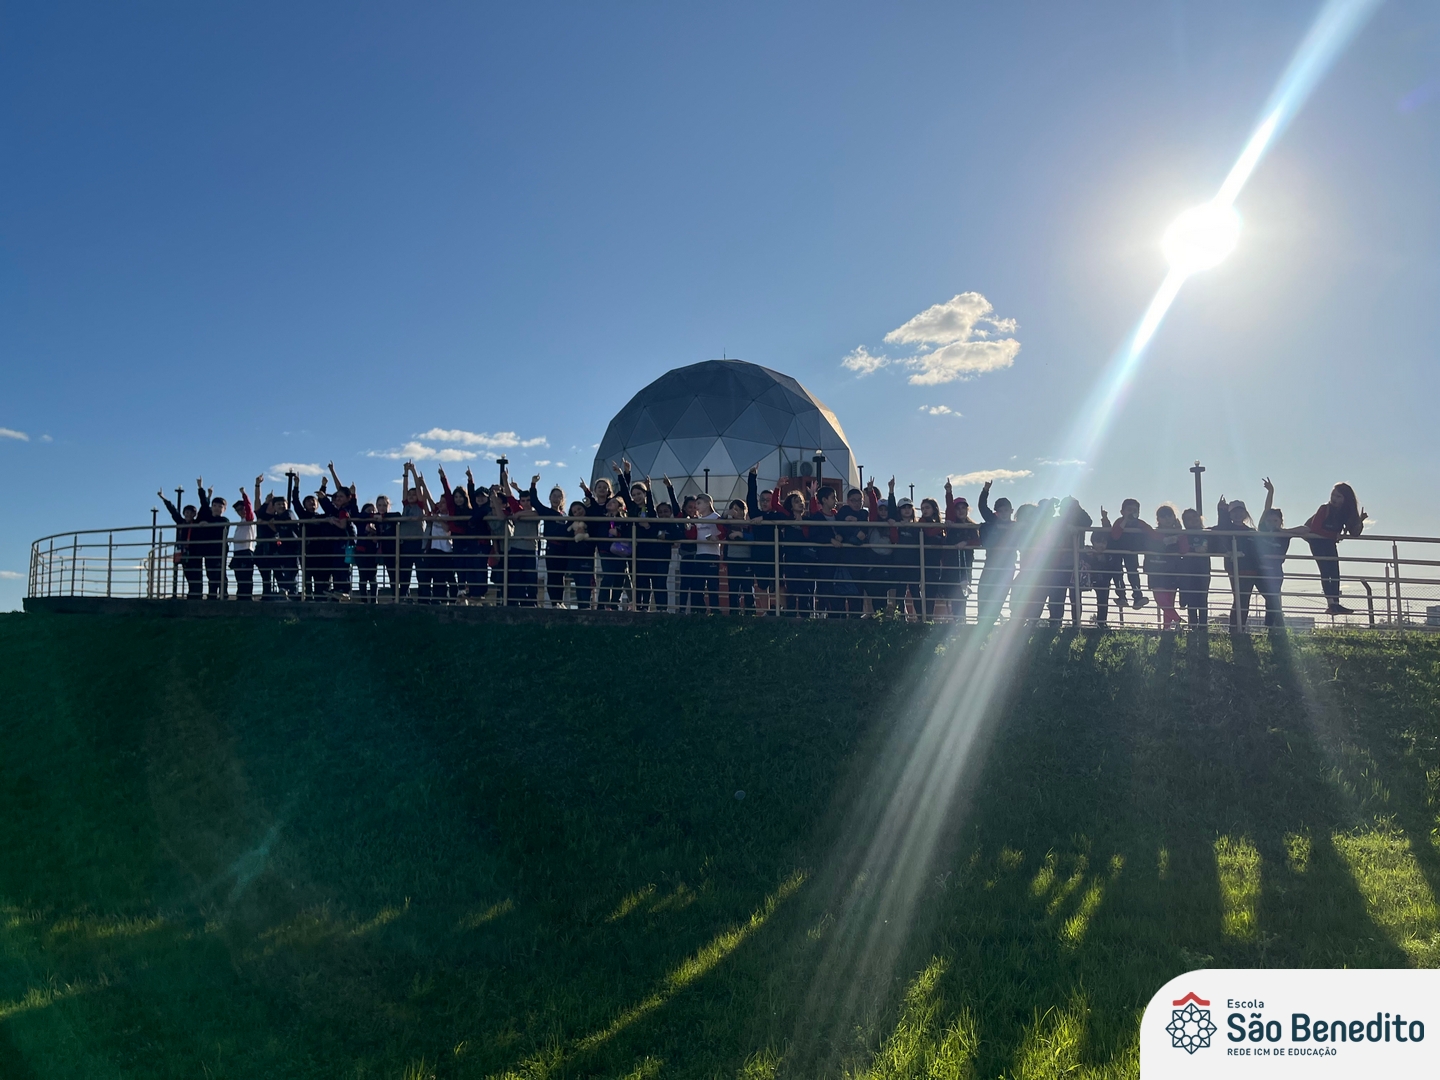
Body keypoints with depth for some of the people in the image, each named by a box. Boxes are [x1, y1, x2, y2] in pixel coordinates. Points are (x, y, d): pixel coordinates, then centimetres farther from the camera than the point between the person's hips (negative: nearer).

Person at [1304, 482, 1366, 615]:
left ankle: (1335, 604, -4)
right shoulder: (1325, 509, -21)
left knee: (1334, 572, -2)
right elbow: (1315, 529, -27)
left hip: (1329, 541, 6)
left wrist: (1360, 522, -27)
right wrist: (1335, 536, -27)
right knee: (1325, 571, -17)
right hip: (1316, 538, -6)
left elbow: (1354, 533, -9)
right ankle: (1331, 604, -24)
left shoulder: (1347, 512, -6)